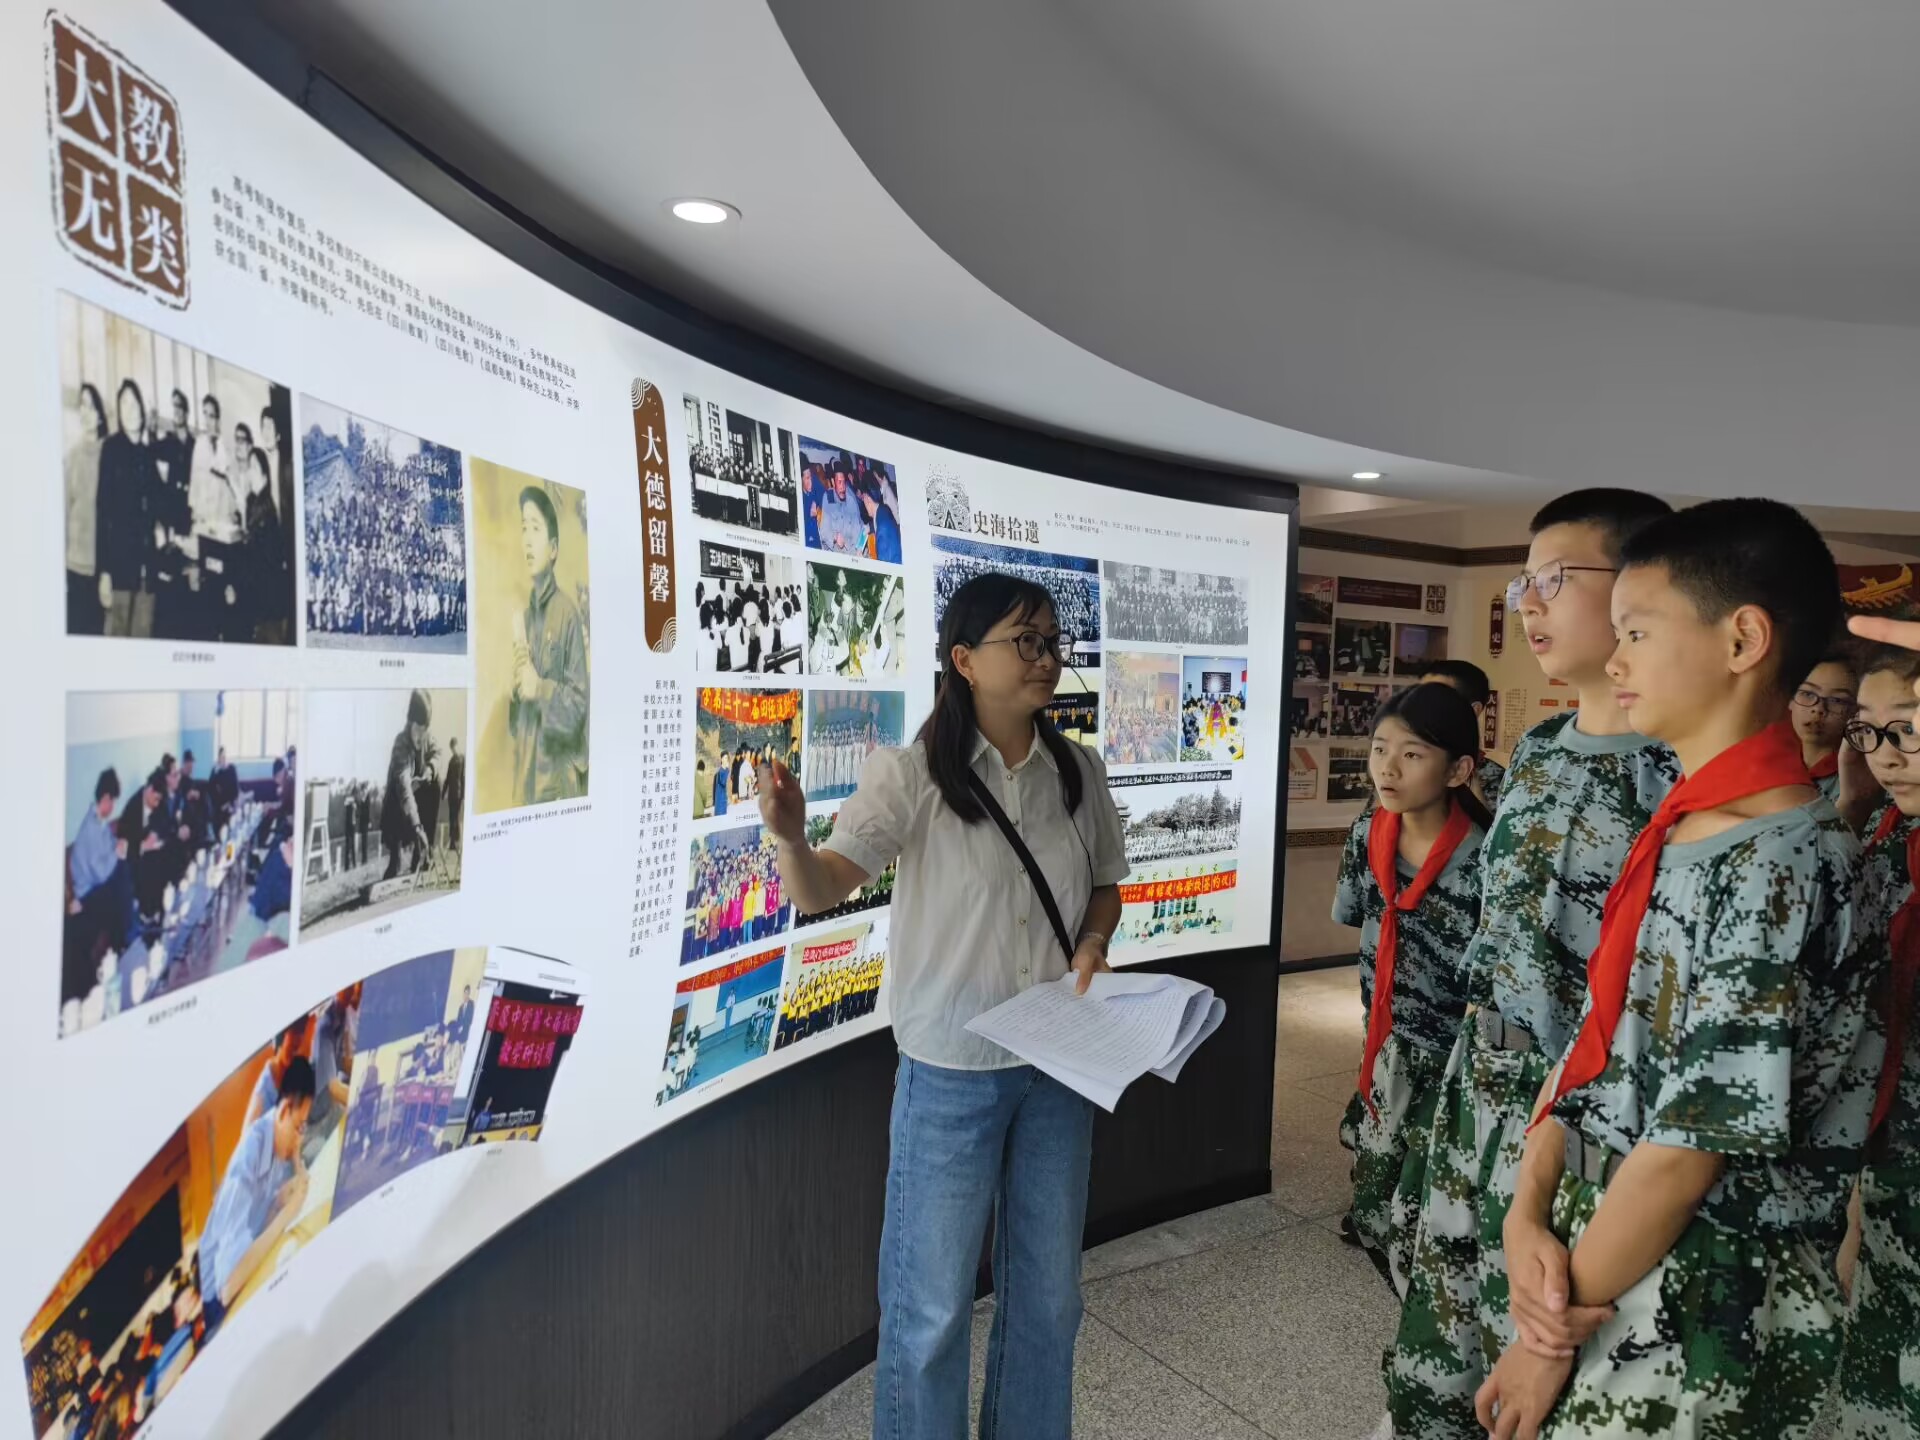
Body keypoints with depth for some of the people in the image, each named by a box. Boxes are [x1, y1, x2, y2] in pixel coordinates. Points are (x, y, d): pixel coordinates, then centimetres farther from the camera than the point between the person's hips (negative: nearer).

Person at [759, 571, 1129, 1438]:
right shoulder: (911, 776, -16)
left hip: (1060, 1066, 5)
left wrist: (1093, 942, -9)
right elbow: (820, 891, -24)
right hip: (952, 1073, -4)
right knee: (932, 1301, 10)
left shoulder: (1079, 772, -2)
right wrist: (790, 839, -45)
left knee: (1047, 1290, 21)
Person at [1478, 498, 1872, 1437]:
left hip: (1703, 1312, -7)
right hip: (1602, 1253, 7)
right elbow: (1595, 1038, 4)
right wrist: (1529, 1219, -8)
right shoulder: (1676, 832, 4)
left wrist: (1559, 1331, -13)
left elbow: (1690, 1145, -22)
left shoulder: (1780, 860, -22)